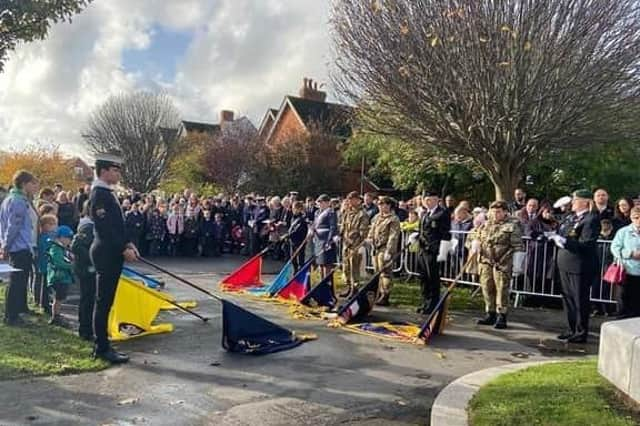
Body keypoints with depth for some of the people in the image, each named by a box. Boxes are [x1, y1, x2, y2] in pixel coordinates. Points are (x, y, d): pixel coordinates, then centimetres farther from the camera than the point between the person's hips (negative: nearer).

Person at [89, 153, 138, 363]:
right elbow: (105, 227, -20)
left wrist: (127, 243, 10)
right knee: (103, 302, -4)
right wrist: (124, 249, -18)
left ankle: (102, 345, 21)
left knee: (105, 301, 13)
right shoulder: (100, 193, -14)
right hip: (107, 254, -10)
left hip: (111, 253, 10)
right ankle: (102, 348, 3)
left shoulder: (106, 192, 16)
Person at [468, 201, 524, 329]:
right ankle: (490, 315, 22)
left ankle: (501, 317, 7)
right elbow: (474, 234, 25)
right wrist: (475, 242, 3)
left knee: (501, 289, -3)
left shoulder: (512, 225, -4)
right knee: (487, 288, 10)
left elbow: (517, 245, -8)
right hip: (485, 261, 6)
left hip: (502, 263, -6)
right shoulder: (486, 224, 14)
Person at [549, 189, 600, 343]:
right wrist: (555, 236, 1)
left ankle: (581, 333, 16)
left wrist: (563, 241, -24)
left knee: (580, 300, 3)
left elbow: (585, 245, -22)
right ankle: (571, 329, 30)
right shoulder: (571, 217, 11)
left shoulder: (591, 219, -14)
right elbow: (562, 234, 20)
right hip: (565, 263, 8)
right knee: (567, 297, 16)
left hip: (580, 266, -8)